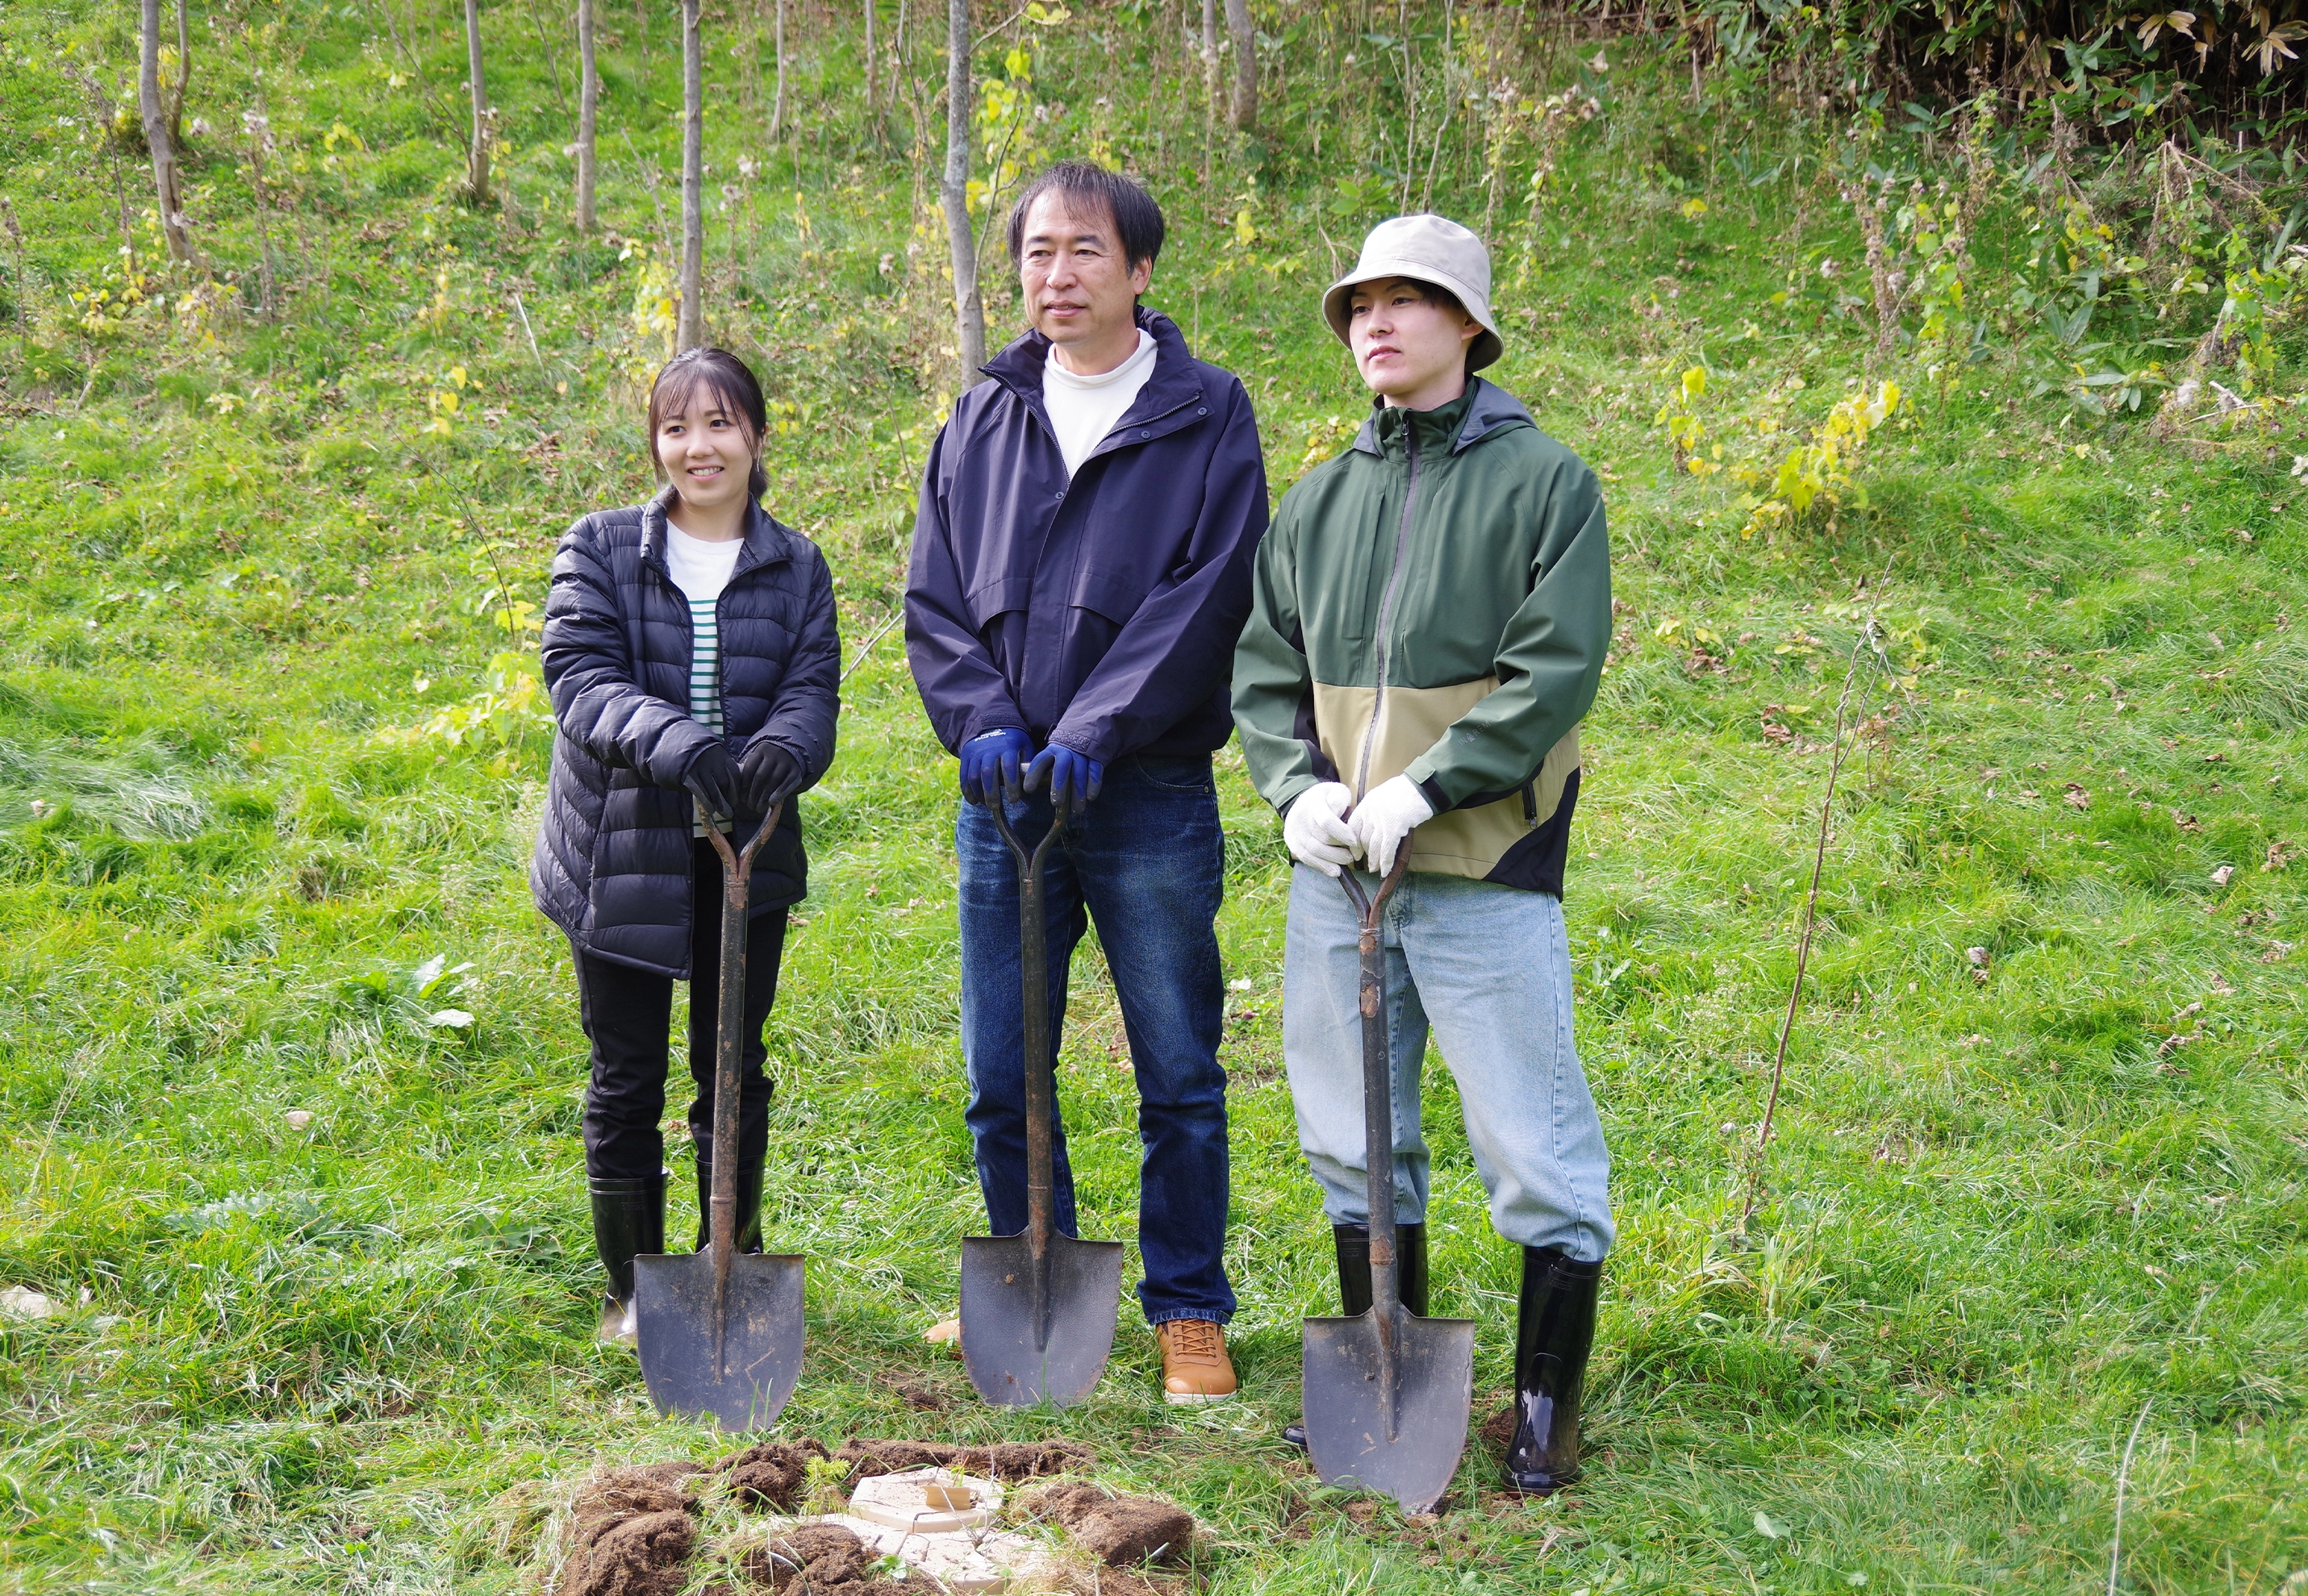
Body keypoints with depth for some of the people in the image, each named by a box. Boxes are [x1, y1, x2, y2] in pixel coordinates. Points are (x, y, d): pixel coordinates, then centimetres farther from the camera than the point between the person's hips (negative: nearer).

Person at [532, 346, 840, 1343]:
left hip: (748, 857, 2)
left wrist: (779, 752, -30)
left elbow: (813, 692, -5)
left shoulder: (797, 568, 6)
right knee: (624, 1080, 5)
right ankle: (631, 1288, 19)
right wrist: (682, 746, -33)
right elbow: (581, 680, -14)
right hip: (622, 856, -2)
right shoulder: (600, 550, -1)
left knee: (734, 1072, 11)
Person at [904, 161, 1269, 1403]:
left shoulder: (1206, 416, -1)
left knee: (1180, 1080, 4)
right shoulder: (980, 424, 11)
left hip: (1151, 797, -3)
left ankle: (1188, 1312, 19)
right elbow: (934, 601, 9)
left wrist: (1092, 734, -16)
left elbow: (1208, 598, -9)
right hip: (1002, 797, 4)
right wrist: (984, 724, -8)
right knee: (1001, 1083, 9)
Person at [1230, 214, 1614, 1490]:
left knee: (1536, 1155, -3)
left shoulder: (1541, 480, -3)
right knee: (1353, 1146, 14)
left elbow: (1555, 671, -11)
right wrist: (1295, 786, -4)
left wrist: (1424, 789, -18)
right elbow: (1263, 669, 14)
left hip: (1485, 873, -5)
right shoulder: (1318, 501, 13)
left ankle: (1547, 1411, 11)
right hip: (1336, 875, 6)